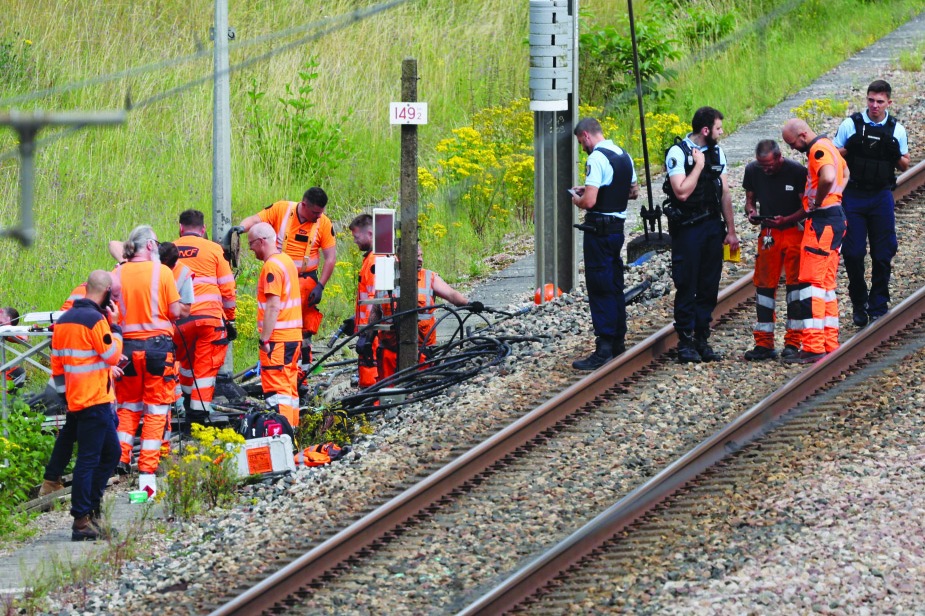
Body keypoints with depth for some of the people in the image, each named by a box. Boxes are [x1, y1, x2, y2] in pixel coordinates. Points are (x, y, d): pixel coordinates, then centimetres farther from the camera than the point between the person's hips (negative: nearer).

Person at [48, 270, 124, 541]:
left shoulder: (64, 320, 12)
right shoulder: (95, 320, -15)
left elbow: (57, 363, 17)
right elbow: (112, 356, -11)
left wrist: (63, 393, 23)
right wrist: (116, 333, 4)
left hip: (75, 398, 9)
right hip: (95, 400, -9)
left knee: (111, 452, 17)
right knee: (89, 458, -8)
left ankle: (91, 508, 17)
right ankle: (81, 520, -9)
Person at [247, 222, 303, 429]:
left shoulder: (272, 266, -15)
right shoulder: (287, 260, 15)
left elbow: (273, 306, -20)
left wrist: (264, 338, -19)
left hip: (277, 339, -10)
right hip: (293, 336, 10)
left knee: (277, 389, -10)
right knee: (289, 387, 14)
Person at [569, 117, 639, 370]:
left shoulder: (597, 158, -18)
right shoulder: (623, 156, 10)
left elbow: (589, 201, -26)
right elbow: (633, 192, 23)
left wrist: (577, 200, -2)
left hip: (599, 230, -9)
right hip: (618, 226, 9)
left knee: (600, 289, -7)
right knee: (615, 285, 17)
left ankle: (604, 349, -8)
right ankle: (618, 341, 25)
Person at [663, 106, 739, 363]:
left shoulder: (717, 152, 10)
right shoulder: (678, 153, -10)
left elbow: (724, 193, 13)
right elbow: (682, 192, -20)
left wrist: (731, 231, 11)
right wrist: (698, 165, -15)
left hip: (713, 226, 6)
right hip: (687, 228, -6)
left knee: (709, 286, 6)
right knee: (687, 287, -3)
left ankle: (702, 339, 13)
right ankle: (685, 343, 3)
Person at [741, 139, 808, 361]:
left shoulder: (797, 172, -13)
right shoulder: (753, 170, -2)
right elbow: (750, 198, 11)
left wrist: (785, 219, -24)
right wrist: (751, 212, -12)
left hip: (794, 230, -4)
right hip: (768, 232, 4)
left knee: (795, 282, -6)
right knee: (764, 284, 2)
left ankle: (793, 343, -3)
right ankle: (764, 344, 7)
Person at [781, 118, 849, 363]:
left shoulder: (818, 150, -15)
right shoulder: (828, 146, 18)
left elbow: (828, 178, -34)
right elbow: (845, 173, 35)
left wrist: (818, 202, -18)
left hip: (822, 221, -11)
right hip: (835, 217, 11)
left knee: (811, 282, -11)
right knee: (826, 285, 13)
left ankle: (813, 347, -16)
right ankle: (830, 344, 14)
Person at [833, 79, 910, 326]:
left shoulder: (896, 130, 4)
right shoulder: (851, 125, 0)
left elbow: (904, 165, 12)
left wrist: (898, 158, -11)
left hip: (882, 197, 1)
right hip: (853, 196, -1)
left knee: (883, 255, 0)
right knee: (852, 253, -3)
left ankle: (878, 306, 10)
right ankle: (859, 305, 14)